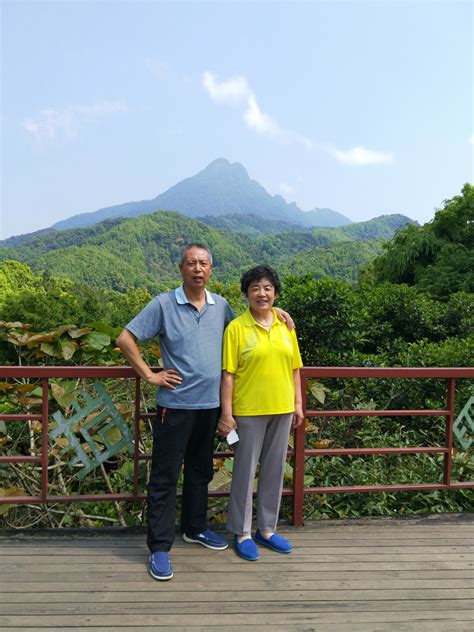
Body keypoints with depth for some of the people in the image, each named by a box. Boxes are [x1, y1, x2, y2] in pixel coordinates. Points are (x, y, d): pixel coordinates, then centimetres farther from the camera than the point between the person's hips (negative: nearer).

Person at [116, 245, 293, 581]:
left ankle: (195, 528, 38)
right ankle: (159, 547, 15)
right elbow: (125, 339, -7)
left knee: (200, 471, 19)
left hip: (210, 404, 5)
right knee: (165, 477, 3)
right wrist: (150, 375, -10)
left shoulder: (221, 305, 5)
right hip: (176, 405, -5)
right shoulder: (163, 304, -8)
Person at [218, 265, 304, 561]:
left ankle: (267, 529, 32)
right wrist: (226, 413, -11)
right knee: (245, 471, 7)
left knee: (275, 470, 15)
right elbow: (228, 374, -9)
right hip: (248, 411, -4)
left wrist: (298, 404, 8)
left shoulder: (286, 325, 6)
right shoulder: (236, 328, -8)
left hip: (282, 410, 5)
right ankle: (242, 532, 25)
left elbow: (295, 368, 10)